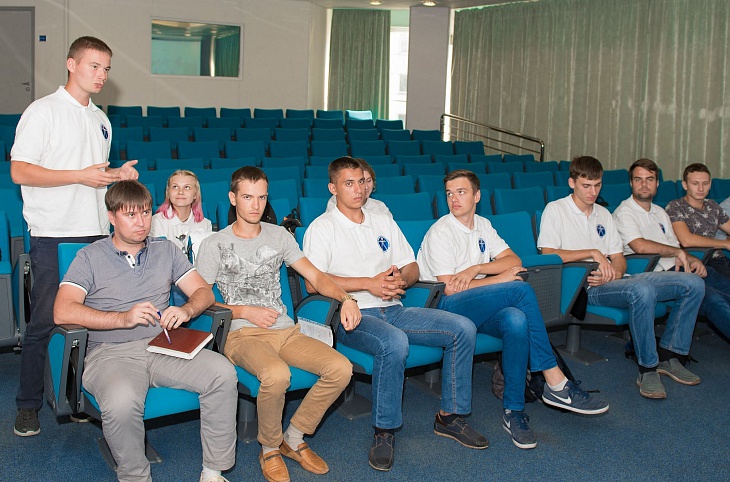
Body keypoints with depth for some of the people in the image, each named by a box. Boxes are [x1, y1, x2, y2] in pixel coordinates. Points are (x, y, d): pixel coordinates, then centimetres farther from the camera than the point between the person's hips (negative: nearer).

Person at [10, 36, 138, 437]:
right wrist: (81, 175, -18)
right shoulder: (43, 111, -4)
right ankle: (28, 405, 11)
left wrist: (118, 175, 4)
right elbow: (20, 172, -12)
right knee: (44, 322, -1)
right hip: (53, 235, -6)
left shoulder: (101, 120, 18)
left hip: (96, 233, 6)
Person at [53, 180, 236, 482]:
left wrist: (185, 310, -12)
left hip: (162, 346, 3)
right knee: (121, 402, -37)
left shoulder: (166, 250, 17)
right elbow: (63, 312, -7)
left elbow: (203, 292, 12)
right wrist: (123, 318, -18)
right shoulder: (90, 257, 6)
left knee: (223, 373, -24)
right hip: (111, 353, -3)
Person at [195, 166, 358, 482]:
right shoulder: (215, 245, 4)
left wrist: (345, 298, -7)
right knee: (277, 374, -37)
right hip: (243, 335, -4)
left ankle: (293, 439, 2)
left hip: (286, 330, 5)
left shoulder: (279, 236, 15)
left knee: (341, 368, -19)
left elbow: (315, 276, 12)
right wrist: (246, 311, -9)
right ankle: (269, 450, -7)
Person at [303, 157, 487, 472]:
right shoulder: (322, 228, 2)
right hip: (352, 315, -6)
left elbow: (412, 268, 19)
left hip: (393, 310, 6)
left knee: (463, 328, -10)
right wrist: (369, 284, -17)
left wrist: (400, 278, -7)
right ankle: (384, 432, -21)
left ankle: (450, 416, 1)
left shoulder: (383, 222, 20)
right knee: (394, 342, -37)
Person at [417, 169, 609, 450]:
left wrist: (475, 269, -15)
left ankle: (514, 411, -24)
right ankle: (555, 382, -22)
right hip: (446, 309, -6)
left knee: (517, 319, -31)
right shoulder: (440, 233, -7)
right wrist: (502, 277, -12)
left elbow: (514, 260, 4)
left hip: (480, 309, 6)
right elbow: (449, 288, -15)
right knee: (522, 290, -28)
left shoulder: (482, 225, 14)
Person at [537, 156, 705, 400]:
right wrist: (593, 253, -14)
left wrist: (614, 273, -7)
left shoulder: (603, 214, 23)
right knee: (642, 291, -38)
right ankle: (647, 369, -24)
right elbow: (548, 254, -10)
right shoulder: (555, 210, 3)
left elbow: (619, 258, 17)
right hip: (587, 286, -7)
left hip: (615, 280, 7)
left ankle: (669, 356, -2)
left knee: (693, 283, -6)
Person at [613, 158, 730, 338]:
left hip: (676, 270, 8)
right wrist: (678, 252, -9)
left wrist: (691, 259, 0)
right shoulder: (624, 212, -3)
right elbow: (640, 246, -19)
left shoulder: (660, 212, 24)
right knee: (712, 298, -27)